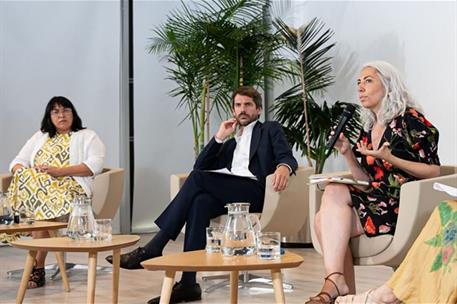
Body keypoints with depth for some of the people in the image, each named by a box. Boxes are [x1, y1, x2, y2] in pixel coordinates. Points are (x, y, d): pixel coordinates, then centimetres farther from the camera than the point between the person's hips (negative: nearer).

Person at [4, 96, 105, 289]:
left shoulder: (87, 136, 15)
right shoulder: (39, 137, 29)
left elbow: (95, 165, -4)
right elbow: (17, 162, 21)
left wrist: (60, 171, -13)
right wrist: (24, 173, -5)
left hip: (70, 187, -3)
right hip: (34, 185, 3)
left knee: (45, 204, -34)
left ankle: (37, 266, -30)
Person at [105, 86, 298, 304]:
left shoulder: (270, 130, 21)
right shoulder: (230, 143, 34)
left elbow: (287, 156, 1)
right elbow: (200, 167, 21)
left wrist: (283, 167, -24)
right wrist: (219, 138, 13)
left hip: (255, 191, -5)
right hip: (226, 195, 5)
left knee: (198, 179, -26)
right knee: (200, 203, -30)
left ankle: (153, 249, -28)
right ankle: (188, 283, -35)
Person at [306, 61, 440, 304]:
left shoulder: (409, 120, -3)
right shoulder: (367, 130, 17)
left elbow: (434, 172, -5)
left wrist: (390, 159, -17)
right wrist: (347, 154, 3)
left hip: (407, 206, -6)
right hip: (378, 201, 6)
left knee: (334, 193, -25)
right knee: (324, 220, -21)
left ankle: (335, 282, -28)